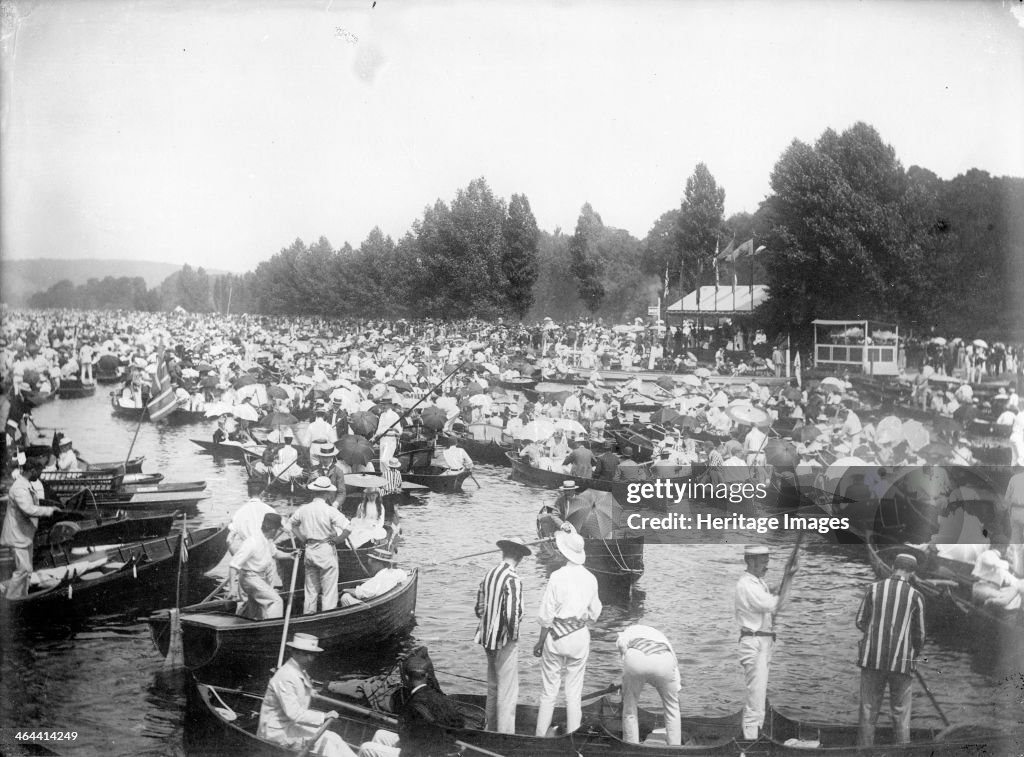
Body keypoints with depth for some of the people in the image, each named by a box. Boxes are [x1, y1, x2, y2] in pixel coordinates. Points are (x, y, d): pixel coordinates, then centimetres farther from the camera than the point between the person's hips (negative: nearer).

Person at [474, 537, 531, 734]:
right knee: (508, 692, 1)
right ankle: (505, 735, 4)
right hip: (505, 642, -8)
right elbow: (512, 613, -26)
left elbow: (479, 608, 11)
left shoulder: (489, 574, 4)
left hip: (488, 638, 8)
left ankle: (491, 729, 32)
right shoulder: (512, 579, -20)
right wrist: (513, 635, -11)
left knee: (493, 687, 21)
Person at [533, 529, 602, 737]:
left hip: (557, 635, -3)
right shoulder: (590, 578, 1)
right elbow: (594, 612, 9)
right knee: (574, 692, 10)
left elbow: (546, 614, -9)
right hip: (580, 636, 3)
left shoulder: (558, 576, -12)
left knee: (549, 690, 5)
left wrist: (540, 641, 0)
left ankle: (541, 736, 7)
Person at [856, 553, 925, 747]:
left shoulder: (874, 588, 0)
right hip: (901, 662, -1)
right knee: (901, 716, 8)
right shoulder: (916, 596, -2)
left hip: (873, 658, 1)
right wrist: (915, 654, 25)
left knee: (868, 713, 8)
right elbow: (919, 635, 4)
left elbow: (861, 622, 7)